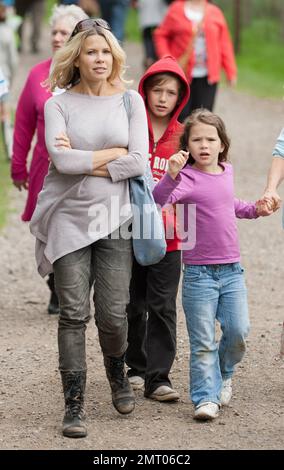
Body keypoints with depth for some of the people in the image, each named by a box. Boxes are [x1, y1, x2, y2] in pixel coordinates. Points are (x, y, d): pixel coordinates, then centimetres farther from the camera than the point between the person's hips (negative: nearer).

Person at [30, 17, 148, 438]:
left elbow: (139, 161, -6)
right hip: (69, 219, -1)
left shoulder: (129, 100, 5)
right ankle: (74, 404, 4)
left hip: (115, 219, 1)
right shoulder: (59, 104, 1)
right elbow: (60, 158, -13)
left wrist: (83, 161, -9)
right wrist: (113, 153, -8)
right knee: (73, 313, -3)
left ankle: (117, 373, 31)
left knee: (113, 312, -1)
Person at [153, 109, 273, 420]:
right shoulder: (188, 177, -11)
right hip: (199, 272, -5)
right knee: (202, 341, -2)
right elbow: (160, 198, -31)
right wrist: (171, 175, -46)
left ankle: (223, 374, 26)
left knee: (238, 331, 0)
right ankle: (206, 397, 5)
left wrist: (254, 209, 19)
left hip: (231, 270, 5)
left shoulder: (226, 172, 9)